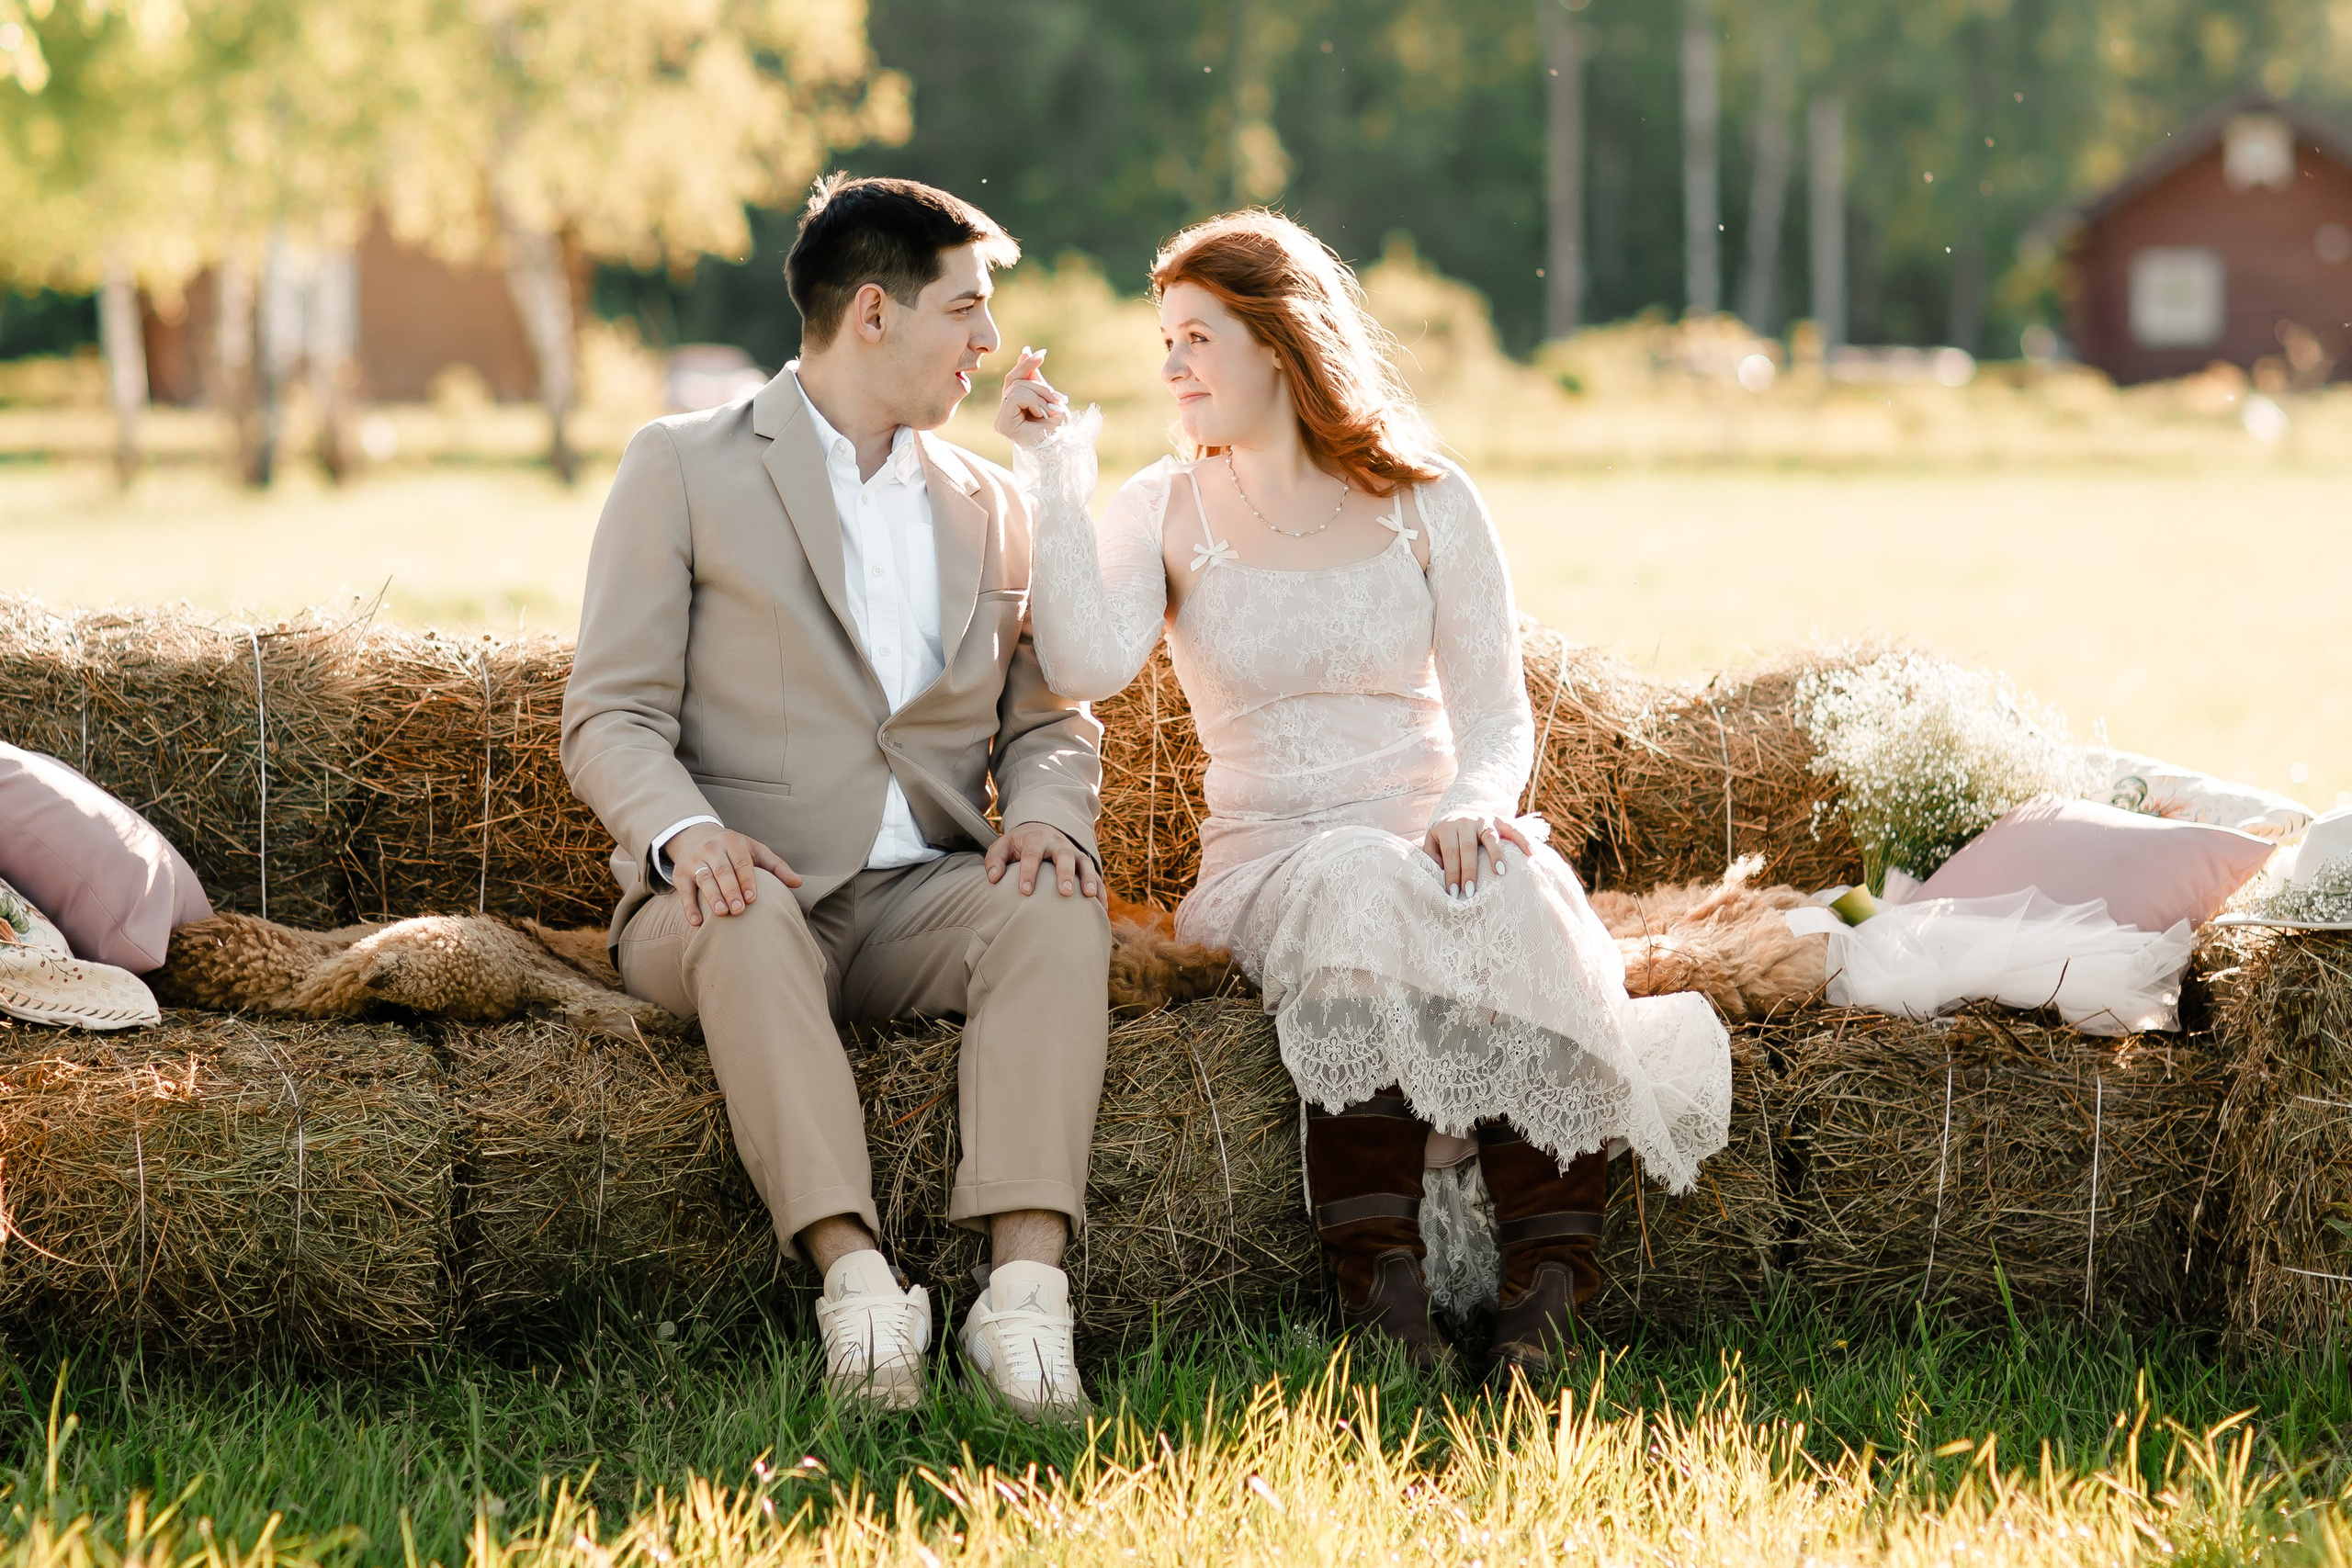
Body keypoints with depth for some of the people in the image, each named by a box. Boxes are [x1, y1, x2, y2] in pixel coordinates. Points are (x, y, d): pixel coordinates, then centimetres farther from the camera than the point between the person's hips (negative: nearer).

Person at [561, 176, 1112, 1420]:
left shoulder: (989, 506, 21)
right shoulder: (683, 468, 7)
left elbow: (1048, 720, 19)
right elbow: (610, 717, -1)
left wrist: (1048, 811, -7)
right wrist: (686, 832, -23)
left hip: (922, 897, 3)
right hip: (745, 890, -3)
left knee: (1058, 912, -30)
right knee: (749, 928, -38)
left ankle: (1025, 1283, -42)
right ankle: (856, 1280, -46)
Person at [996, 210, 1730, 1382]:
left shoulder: (1424, 504, 9)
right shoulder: (1164, 514, 8)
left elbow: (1498, 714, 5)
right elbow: (1085, 666, -11)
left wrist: (1475, 803, -17)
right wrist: (1057, 475, -9)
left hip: (1433, 835, 1)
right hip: (1268, 865, -1)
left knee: (1518, 896, -35)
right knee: (1358, 890, -37)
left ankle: (1546, 1286, -39)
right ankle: (1380, 1291, -44)